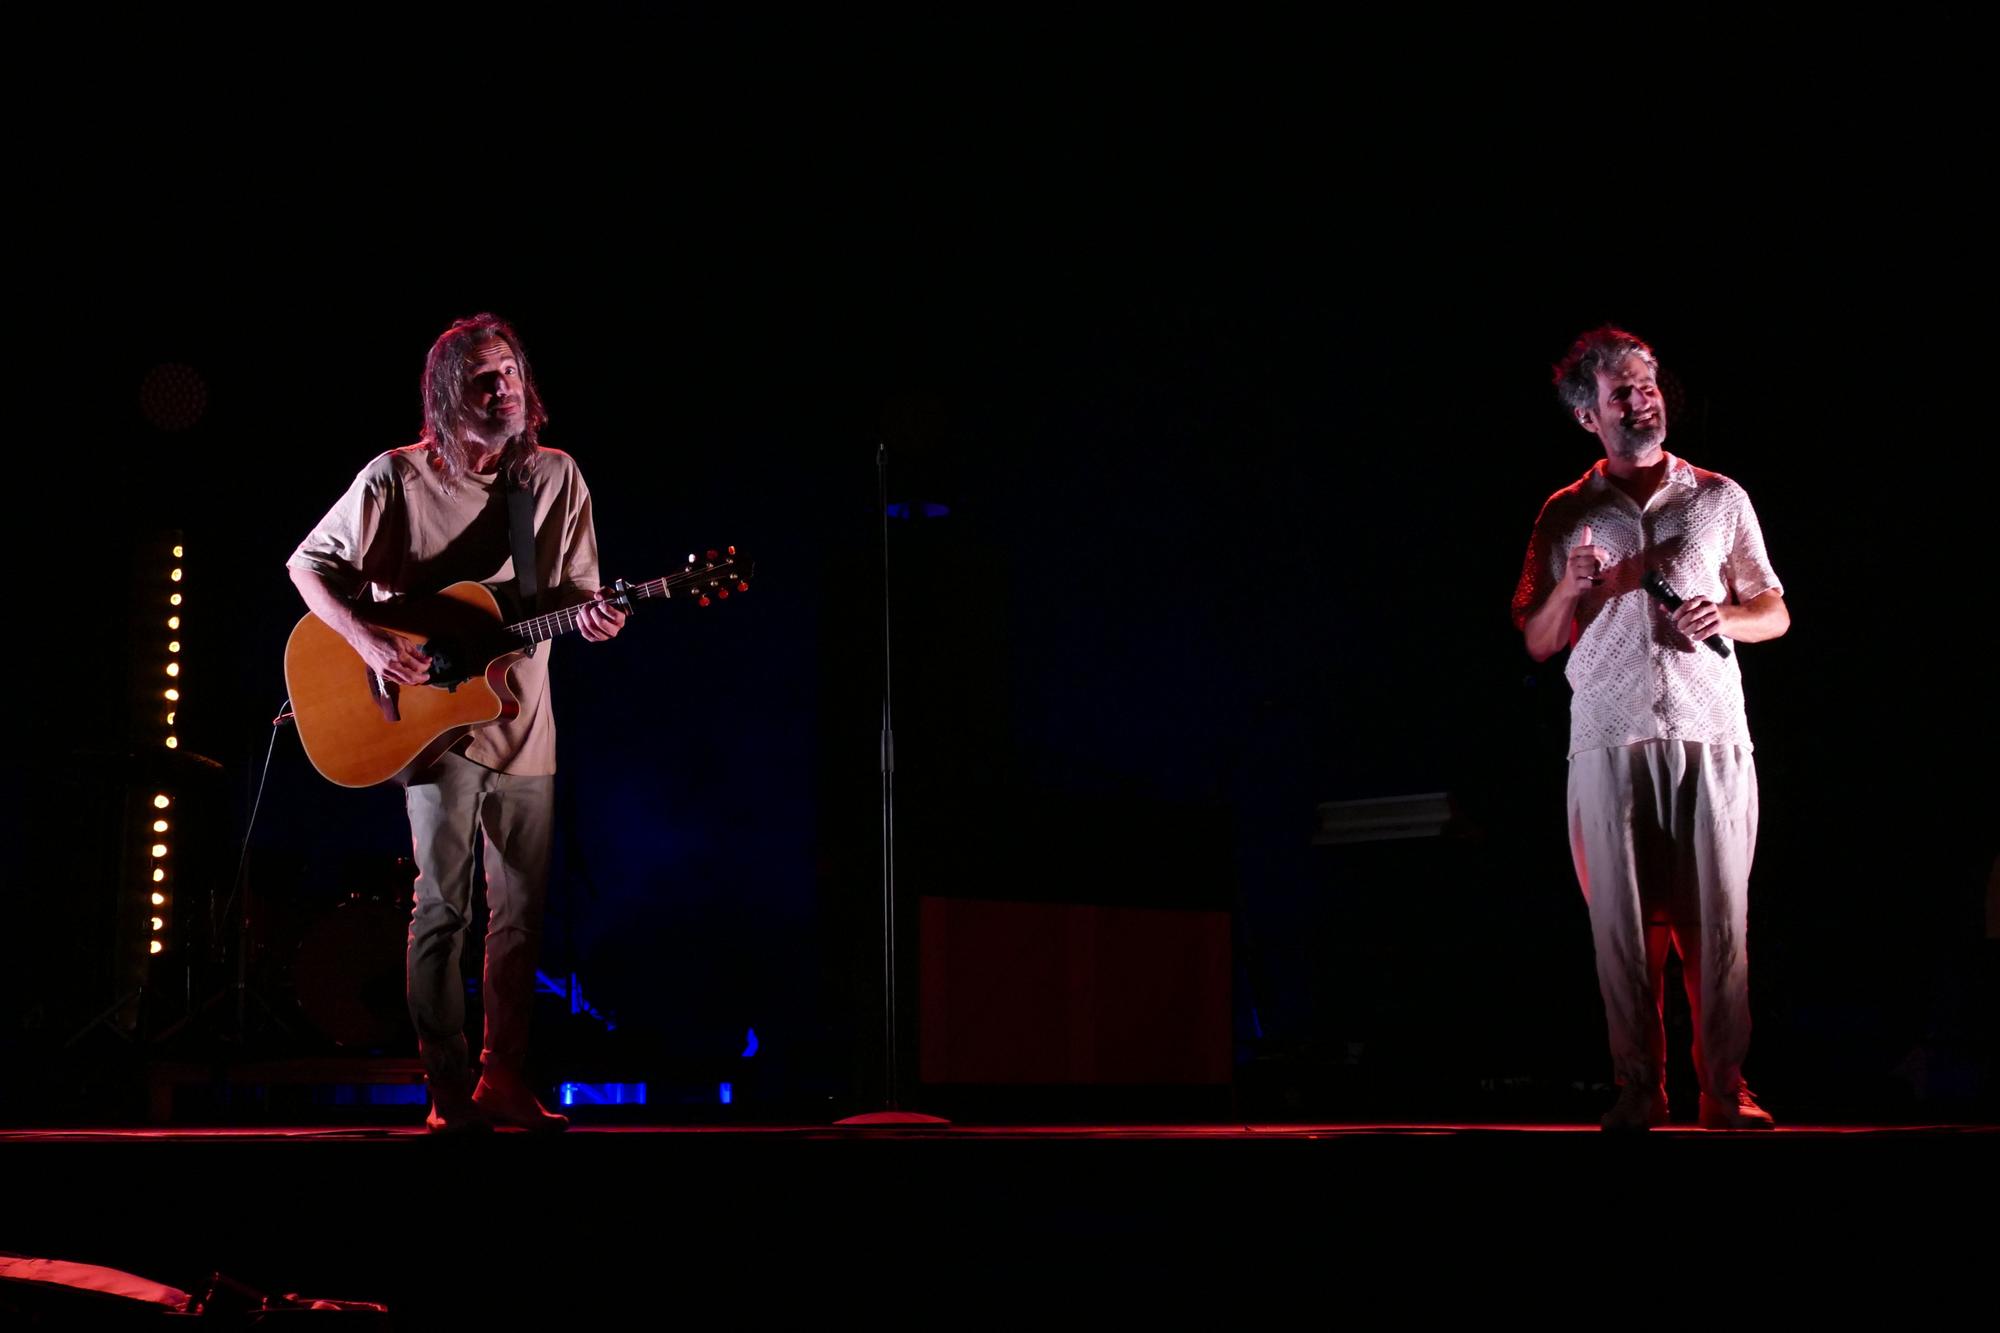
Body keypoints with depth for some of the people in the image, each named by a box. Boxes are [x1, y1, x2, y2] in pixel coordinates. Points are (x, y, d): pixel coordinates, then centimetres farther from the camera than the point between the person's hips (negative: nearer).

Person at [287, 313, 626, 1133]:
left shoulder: (555, 478, 3)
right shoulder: (398, 479, -6)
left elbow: (577, 593, 7)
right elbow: (310, 565, -1)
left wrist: (593, 619, -17)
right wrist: (369, 643, -16)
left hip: (522, 722, 4)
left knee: (521, 912, 6)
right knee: (443, 906, -7)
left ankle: (503, 1079, 17)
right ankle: (447, 1091, 0)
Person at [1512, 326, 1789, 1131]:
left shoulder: (1718, 499, 15)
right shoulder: (1567, 515, 13)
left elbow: (1775, 613, 17)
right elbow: (1536, 643, 13)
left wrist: (1725, 620, -5)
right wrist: (1570, 588, -6)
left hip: (1710, 733, 0)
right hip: (1609, 738, 0)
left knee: (1718, 915, -6)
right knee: (1622, 918, -4)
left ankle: (1725, 1092, -3)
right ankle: (1639, 1091, 0)